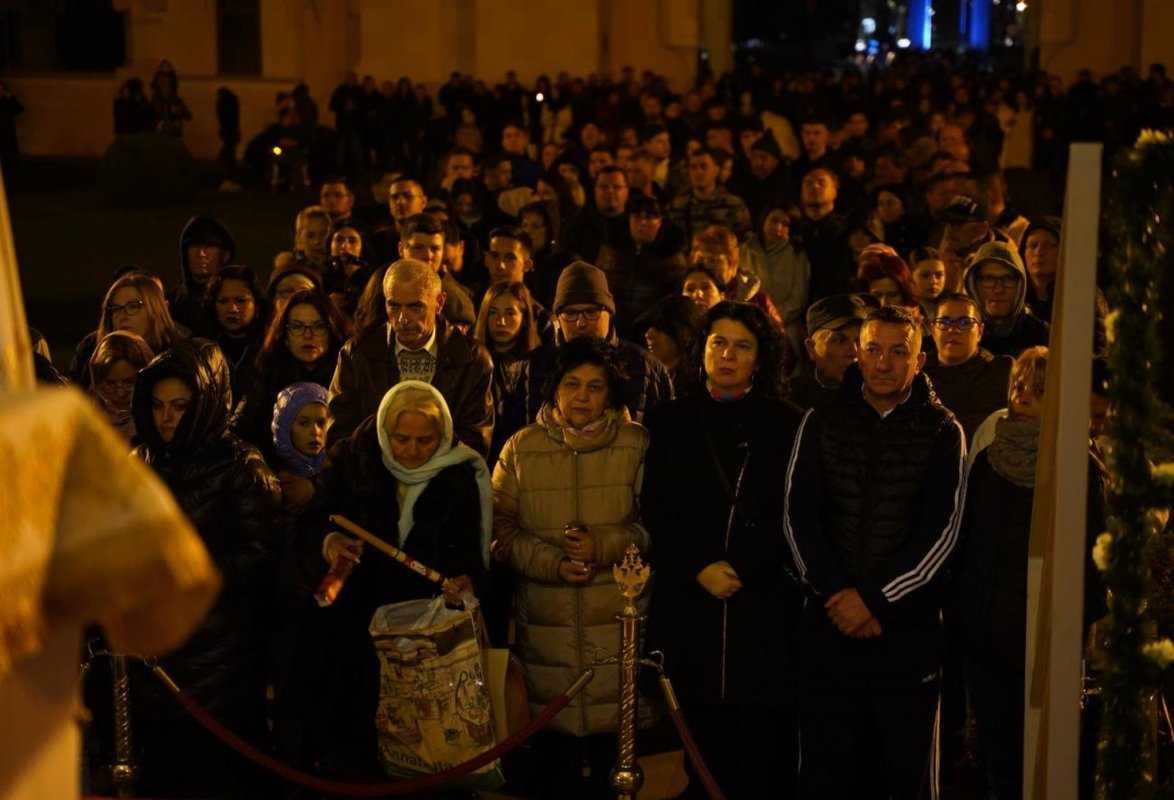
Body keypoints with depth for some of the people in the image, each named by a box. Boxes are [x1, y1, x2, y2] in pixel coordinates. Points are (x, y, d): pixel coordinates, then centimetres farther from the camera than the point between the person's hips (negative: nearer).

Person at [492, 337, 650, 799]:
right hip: (544, 619, 1)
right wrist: (552, 563, -11)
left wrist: (605, 545, -14)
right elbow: (502, 531, 4)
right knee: (552, 740, 3)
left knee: (609, 738, -3)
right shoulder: (521, 449, 6)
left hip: (616, 619, -1)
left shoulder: (635, 444, 2)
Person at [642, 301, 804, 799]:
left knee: (766, 751, -3)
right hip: (689, 604, 1)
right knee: (702, 745, 0)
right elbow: (655, 513, 5)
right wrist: (699, 568, -9)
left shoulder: (788, 425, 7)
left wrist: (740, 566, -12)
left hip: (765, 604, -1)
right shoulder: (670, 423, 12)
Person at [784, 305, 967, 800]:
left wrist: (876, 599, -11)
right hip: (829, 620, 1)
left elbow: (943, 527, -5)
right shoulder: (822, 421, 7)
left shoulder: (942, 431, 2)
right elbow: (798, 514, 2)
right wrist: (836, 593, -9)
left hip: (909, 625, -1)